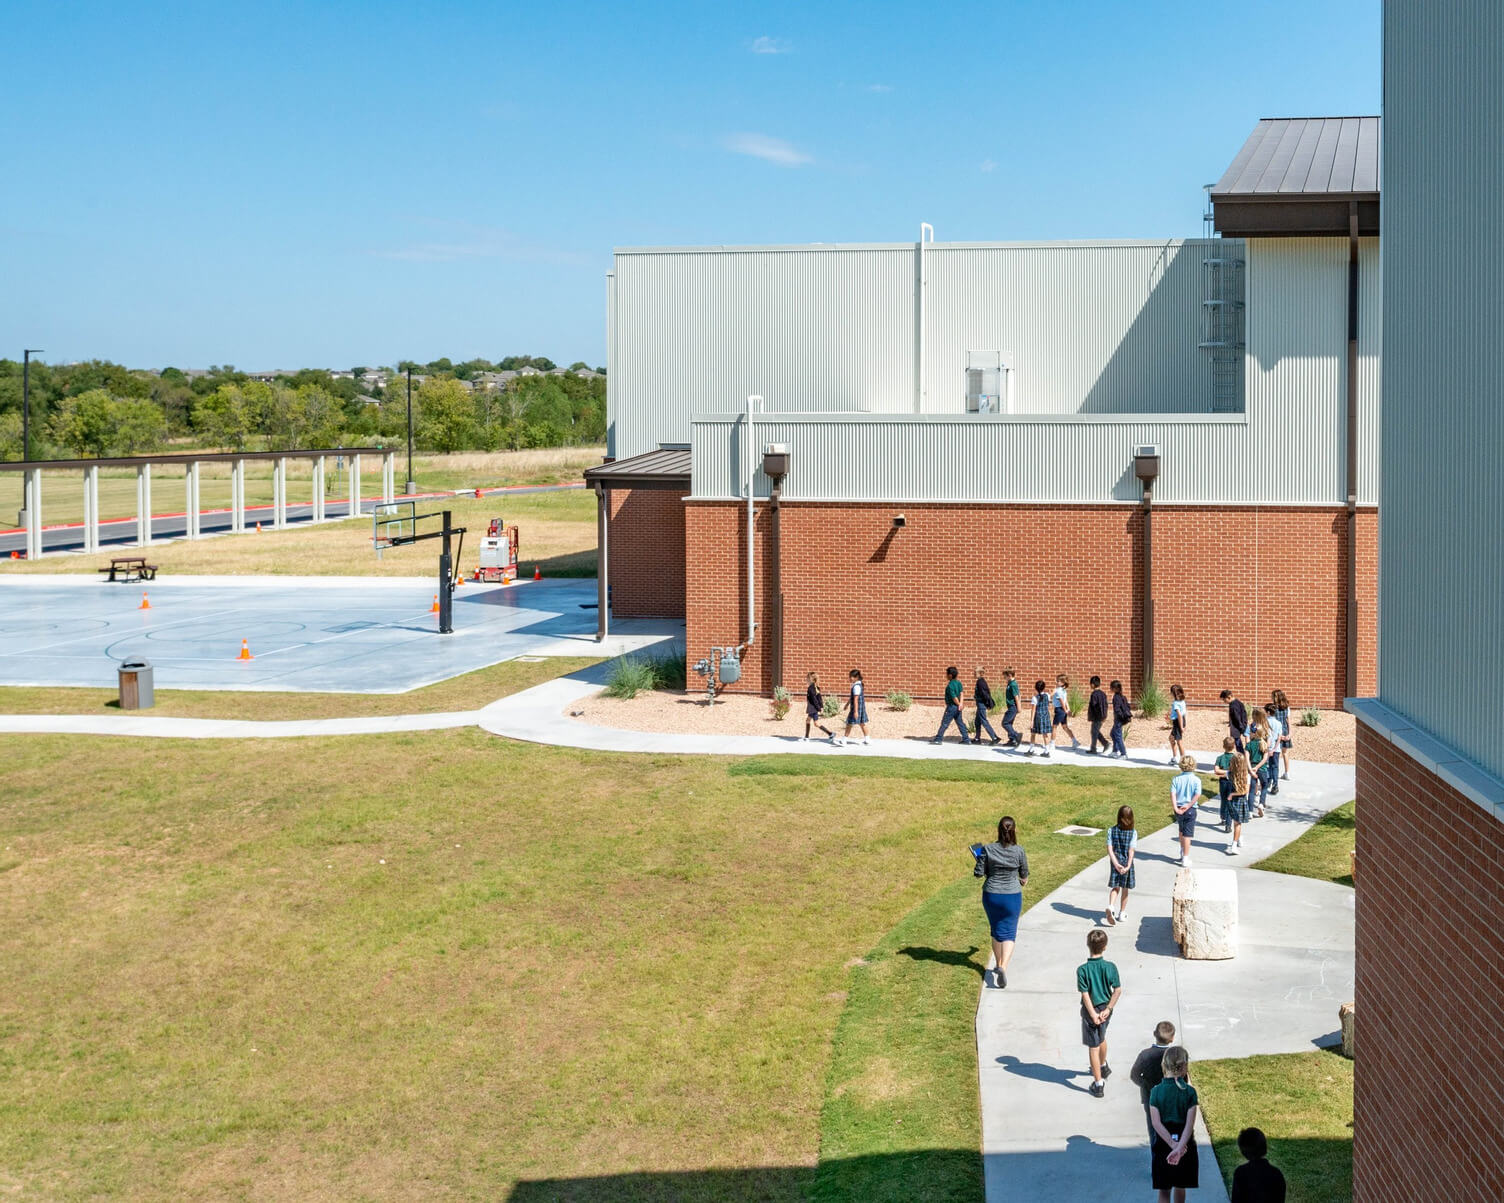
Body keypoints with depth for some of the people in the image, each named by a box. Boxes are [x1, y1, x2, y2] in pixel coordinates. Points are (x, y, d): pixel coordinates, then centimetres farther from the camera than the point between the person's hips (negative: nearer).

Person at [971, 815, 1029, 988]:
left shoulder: (987, 849, -13)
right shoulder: (1019, 852, -12)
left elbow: (978, 873, -10)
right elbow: (1024, 875, 2)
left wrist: (980, 862, 10)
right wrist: (1023, 881, 25)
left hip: (991, 896, 1)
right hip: (1012, 896, -1)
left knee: (996, 931, 21)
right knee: (1008, 934, 5)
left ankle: (999, 965, 32)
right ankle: (1003, 967, -15)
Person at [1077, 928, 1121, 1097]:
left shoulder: (1082, 970, -20)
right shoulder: (1110, 967, -12)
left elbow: (1085, 994, -19)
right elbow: (1118, 990, -11)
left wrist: (1093, 1014, -13)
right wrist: (1108, 1010, -6)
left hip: (1091, 1010, -4)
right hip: (1105, 1008, 4)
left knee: (1093, 1046, 6)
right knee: (1101, 1038, 30)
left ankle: (1099, 1083, 9)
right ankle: (1103, 1067, 54)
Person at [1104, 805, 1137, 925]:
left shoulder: (1111, 831, -7)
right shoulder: (1133, 833, -11)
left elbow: (1110, 849, -11)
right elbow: (1131, 851, -16)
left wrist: (1116, 864, -12)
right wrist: (1128, 866, -17)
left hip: (1115, 863, 1)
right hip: (1127, 863, -1)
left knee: (1115, 888, 12)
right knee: (1125, 889, 13)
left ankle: (1110, 906, -14)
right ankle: (1122, 913, 23)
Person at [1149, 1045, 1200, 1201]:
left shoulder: (1156, 1091, -10)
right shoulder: (1190, 1091, -10)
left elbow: (1156, 1123, -16)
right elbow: (1190, 1124, -19)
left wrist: (1172, 1144, -17)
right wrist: (1180, 1146, -25)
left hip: (1162, 1145, -1)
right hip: (1185, 1143, 1)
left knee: (1163, 1191, 6)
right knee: (1180, 1187, 21)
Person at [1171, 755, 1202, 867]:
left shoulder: (1176, 779, -3)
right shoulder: (1196, 779, -8)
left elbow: (1172, 794, -11)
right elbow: (1197, 795, -17)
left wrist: (1175, 808, -14)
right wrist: (1188, 805, -16)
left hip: (1179, 808, 3)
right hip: (1190, 810, -3)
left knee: (1182, 831, 24)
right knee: (1187, 834, 0)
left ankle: (1183, 853, 39)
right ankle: (1185, 859, -2)